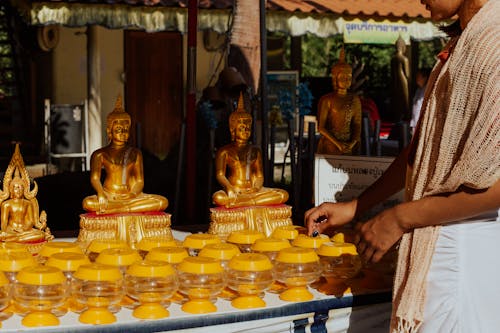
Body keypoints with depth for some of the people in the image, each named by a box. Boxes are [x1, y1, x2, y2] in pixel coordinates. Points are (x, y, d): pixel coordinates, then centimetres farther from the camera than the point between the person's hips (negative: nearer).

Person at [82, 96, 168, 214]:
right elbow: (94, 178, -5)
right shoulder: (100, 154, 8)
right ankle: (134, 207, -28)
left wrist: (133, 194, -15)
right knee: (88, 203, -36)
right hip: (109, 196, -3)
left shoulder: (135, 153, 16)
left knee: (163, 202, -23)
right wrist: (100, 194, -28)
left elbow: (139, 181, 9)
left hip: (130, 196, 3)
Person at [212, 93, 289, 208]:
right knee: (218, 197, -39)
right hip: (234, 192, -4)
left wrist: (257, 187, -11)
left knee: (283, 194, -22)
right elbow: (220, 175, -3)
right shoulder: (224, 151, 8)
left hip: (253, 191, 4)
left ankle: (241, 203, -32)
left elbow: (259, 175, 14)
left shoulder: (255, 151, 20)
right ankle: (257, 201, -30)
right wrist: (229, 188, -25)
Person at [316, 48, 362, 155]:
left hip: (347, 147, 3)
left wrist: (353, 143, -8)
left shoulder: (355, 100, 11)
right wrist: (337, 143, -12)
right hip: (329, 146, -3)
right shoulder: (327, 100, -2)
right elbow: (321, 127, -5)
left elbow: (357, 125, 10)